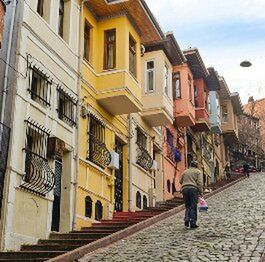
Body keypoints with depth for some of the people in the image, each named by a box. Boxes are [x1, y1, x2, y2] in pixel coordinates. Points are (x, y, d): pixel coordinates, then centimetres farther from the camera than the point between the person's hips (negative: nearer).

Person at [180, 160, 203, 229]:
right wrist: (201, 192, -3)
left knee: (187, 206, 13)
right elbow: (200, 183, -4)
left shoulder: (185, 172, 20)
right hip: (193, 189, -3)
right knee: (193, 207, 1)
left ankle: (186, 219, -5)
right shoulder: (198, 172, 8)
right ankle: (193, 223, -1)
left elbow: (180, 182, 25)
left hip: (185, 189, 3)